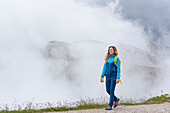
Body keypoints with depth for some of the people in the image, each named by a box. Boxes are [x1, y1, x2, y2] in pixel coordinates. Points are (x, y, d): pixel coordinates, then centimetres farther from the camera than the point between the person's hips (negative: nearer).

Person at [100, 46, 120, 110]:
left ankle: (110, 105, -6)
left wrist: (118, 78, -14)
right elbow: (104, 68, 14)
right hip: (108, 76, 6)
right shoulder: (107, 58, 12)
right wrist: (102, 76, 8)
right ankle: (116, 99, 31)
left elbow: (118, 69, -6)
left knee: (112, 90, -9)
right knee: (108, 90, 7)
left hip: (114, 76, -6)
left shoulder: (116, 58, -2)